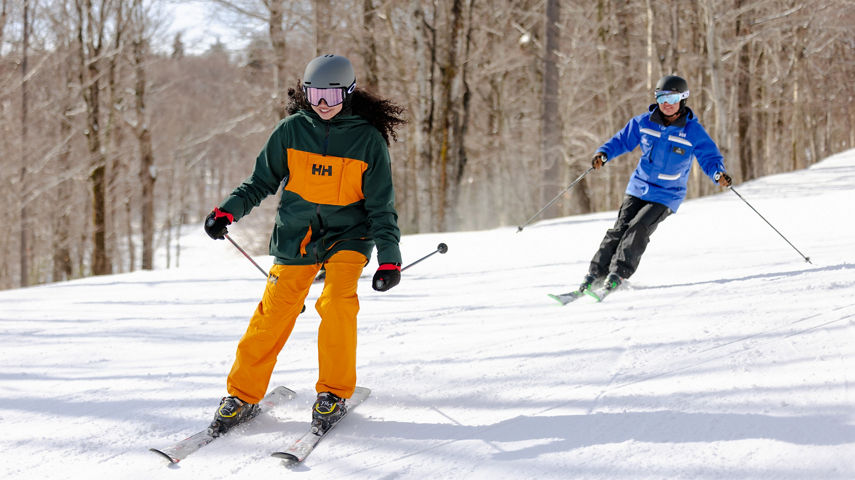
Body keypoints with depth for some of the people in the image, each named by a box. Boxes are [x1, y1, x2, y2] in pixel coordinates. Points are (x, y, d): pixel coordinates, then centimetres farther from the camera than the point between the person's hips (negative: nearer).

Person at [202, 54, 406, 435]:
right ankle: (242, 396, 8)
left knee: (337, 301, -23)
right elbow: (262, 179, 8)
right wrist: (229, 210, -7)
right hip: (295, 234, 2)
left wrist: (389, 255, -11)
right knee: (273, 314, -6)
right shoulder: (292, 130, -3)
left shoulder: (368, 138, -7)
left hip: (347, 235, -1)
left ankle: (334, 393, -8)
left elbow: (381, 204, -3)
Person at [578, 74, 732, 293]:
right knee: (620, 229, -8)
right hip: (639, 188, 3)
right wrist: (603, 154, -7)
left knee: (639, 228, -21)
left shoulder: (693, 131, -9)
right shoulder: (644, 122, 0)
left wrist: (719, 174, -28)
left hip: (667, 195, -3)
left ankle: (618, 274, -19)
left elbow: (710, 158, -6)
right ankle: (595, 274, -4)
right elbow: (621, 140, 11)